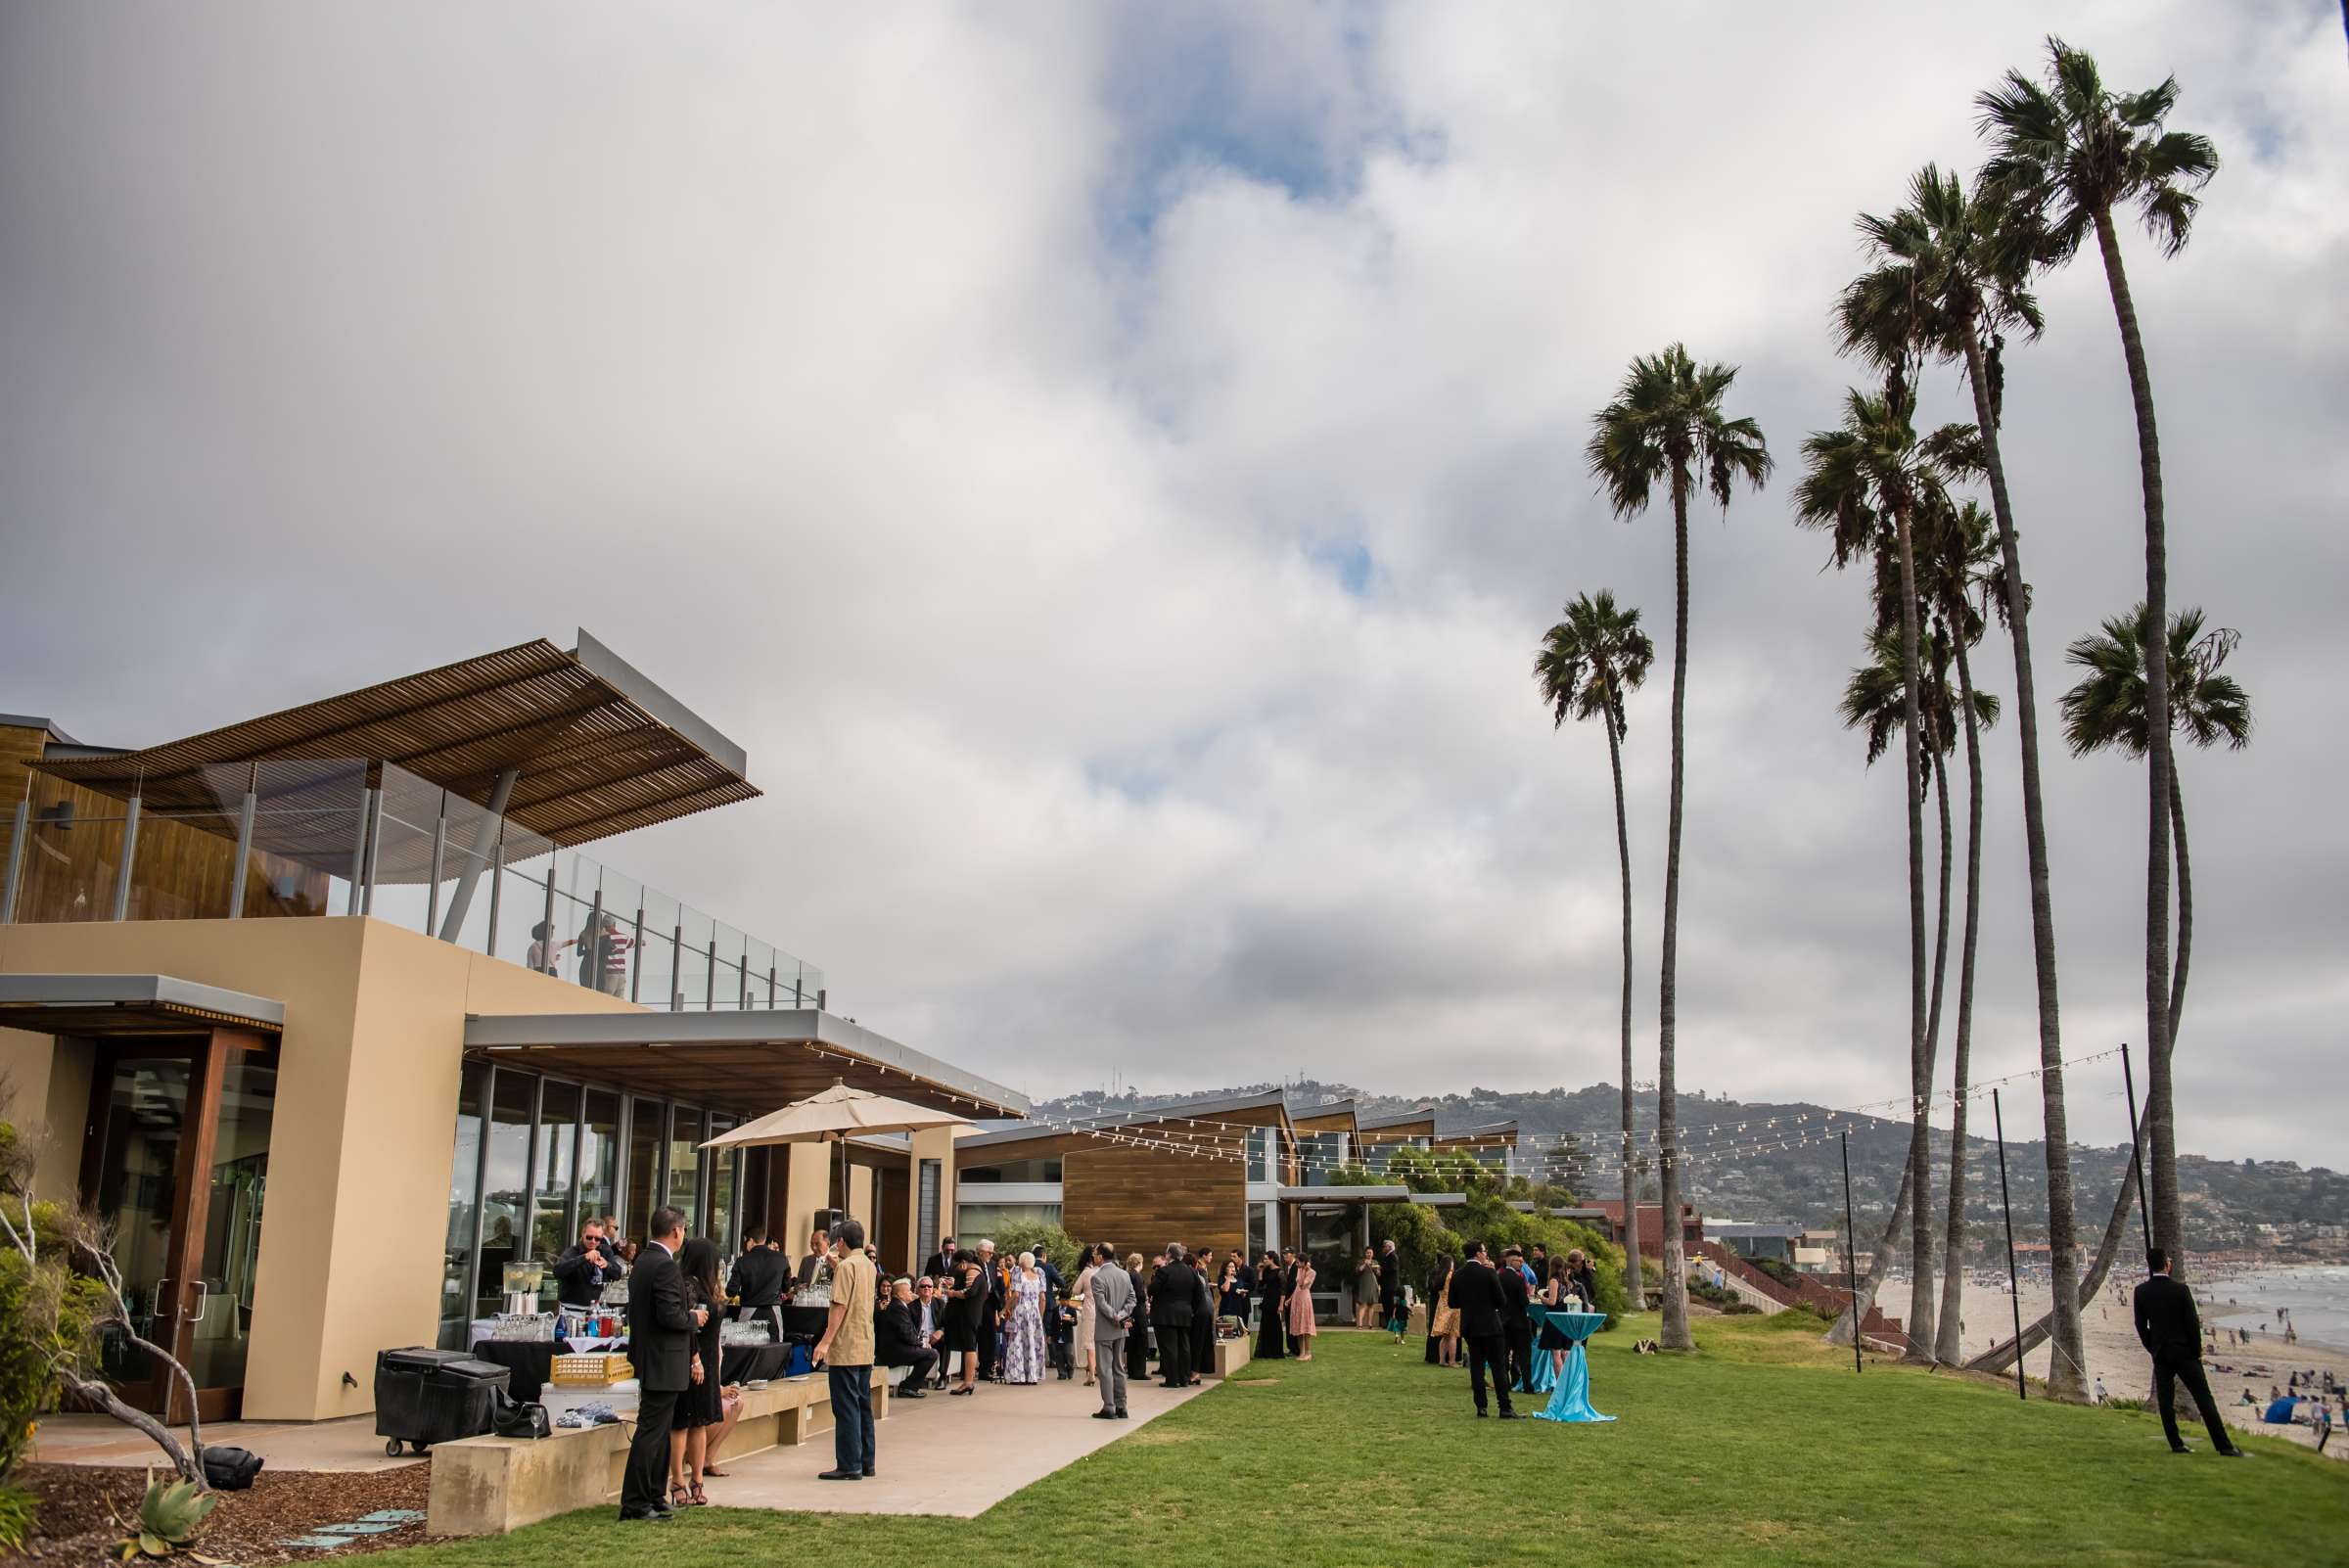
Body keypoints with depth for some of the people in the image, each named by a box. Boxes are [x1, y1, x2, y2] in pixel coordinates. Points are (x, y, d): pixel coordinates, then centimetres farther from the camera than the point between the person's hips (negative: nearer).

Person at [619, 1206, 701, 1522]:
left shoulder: (642, 1262, 11)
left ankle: (654, 1498, 24)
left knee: (658, 1432, 17)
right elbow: (670, 1315, -25)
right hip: (664, 1362, -10)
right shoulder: (666, 1266, -19)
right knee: (651, 1432, -5)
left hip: (647, 1358, 10)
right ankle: (634, 1503, -1)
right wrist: (694, 1319, -8)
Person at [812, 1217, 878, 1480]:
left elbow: (841, 1307, -18)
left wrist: (825, 1341, -18)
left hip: (845, 1348, -8)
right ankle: (865, 1462, 16)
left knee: (846, 1408, -4)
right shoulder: (868, 1265, 13)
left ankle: (849, 1465, -3)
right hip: (865, 1348, 8)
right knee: (863, 1405, 12)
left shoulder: (846, 1265, -13)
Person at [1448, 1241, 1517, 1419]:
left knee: (1476, 1366, 9)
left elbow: (1452, 1303, 6)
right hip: (1490, 1324, -4)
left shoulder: (1457, 1275, 0)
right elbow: (1502, 1301, -9)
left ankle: (1481, 1408, 7)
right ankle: (1505, 1408, 0)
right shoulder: (1488, 1273, -13)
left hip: (1469, 1326, 4)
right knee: (1498, 1367, 1)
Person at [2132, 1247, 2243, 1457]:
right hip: (2184, 1351, -3)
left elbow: (2141, 1325, 2)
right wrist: (2197, 1351, 2)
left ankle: (2176, 1444, 6)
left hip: (2160, 1353, 3)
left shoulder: (2141, 1292, -2)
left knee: (2165, 1401, 6)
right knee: (2204, 1398, 0)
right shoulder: (2180, 1290, -12)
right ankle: (2224, 1446, 0)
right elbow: (2192, 1322, -10)